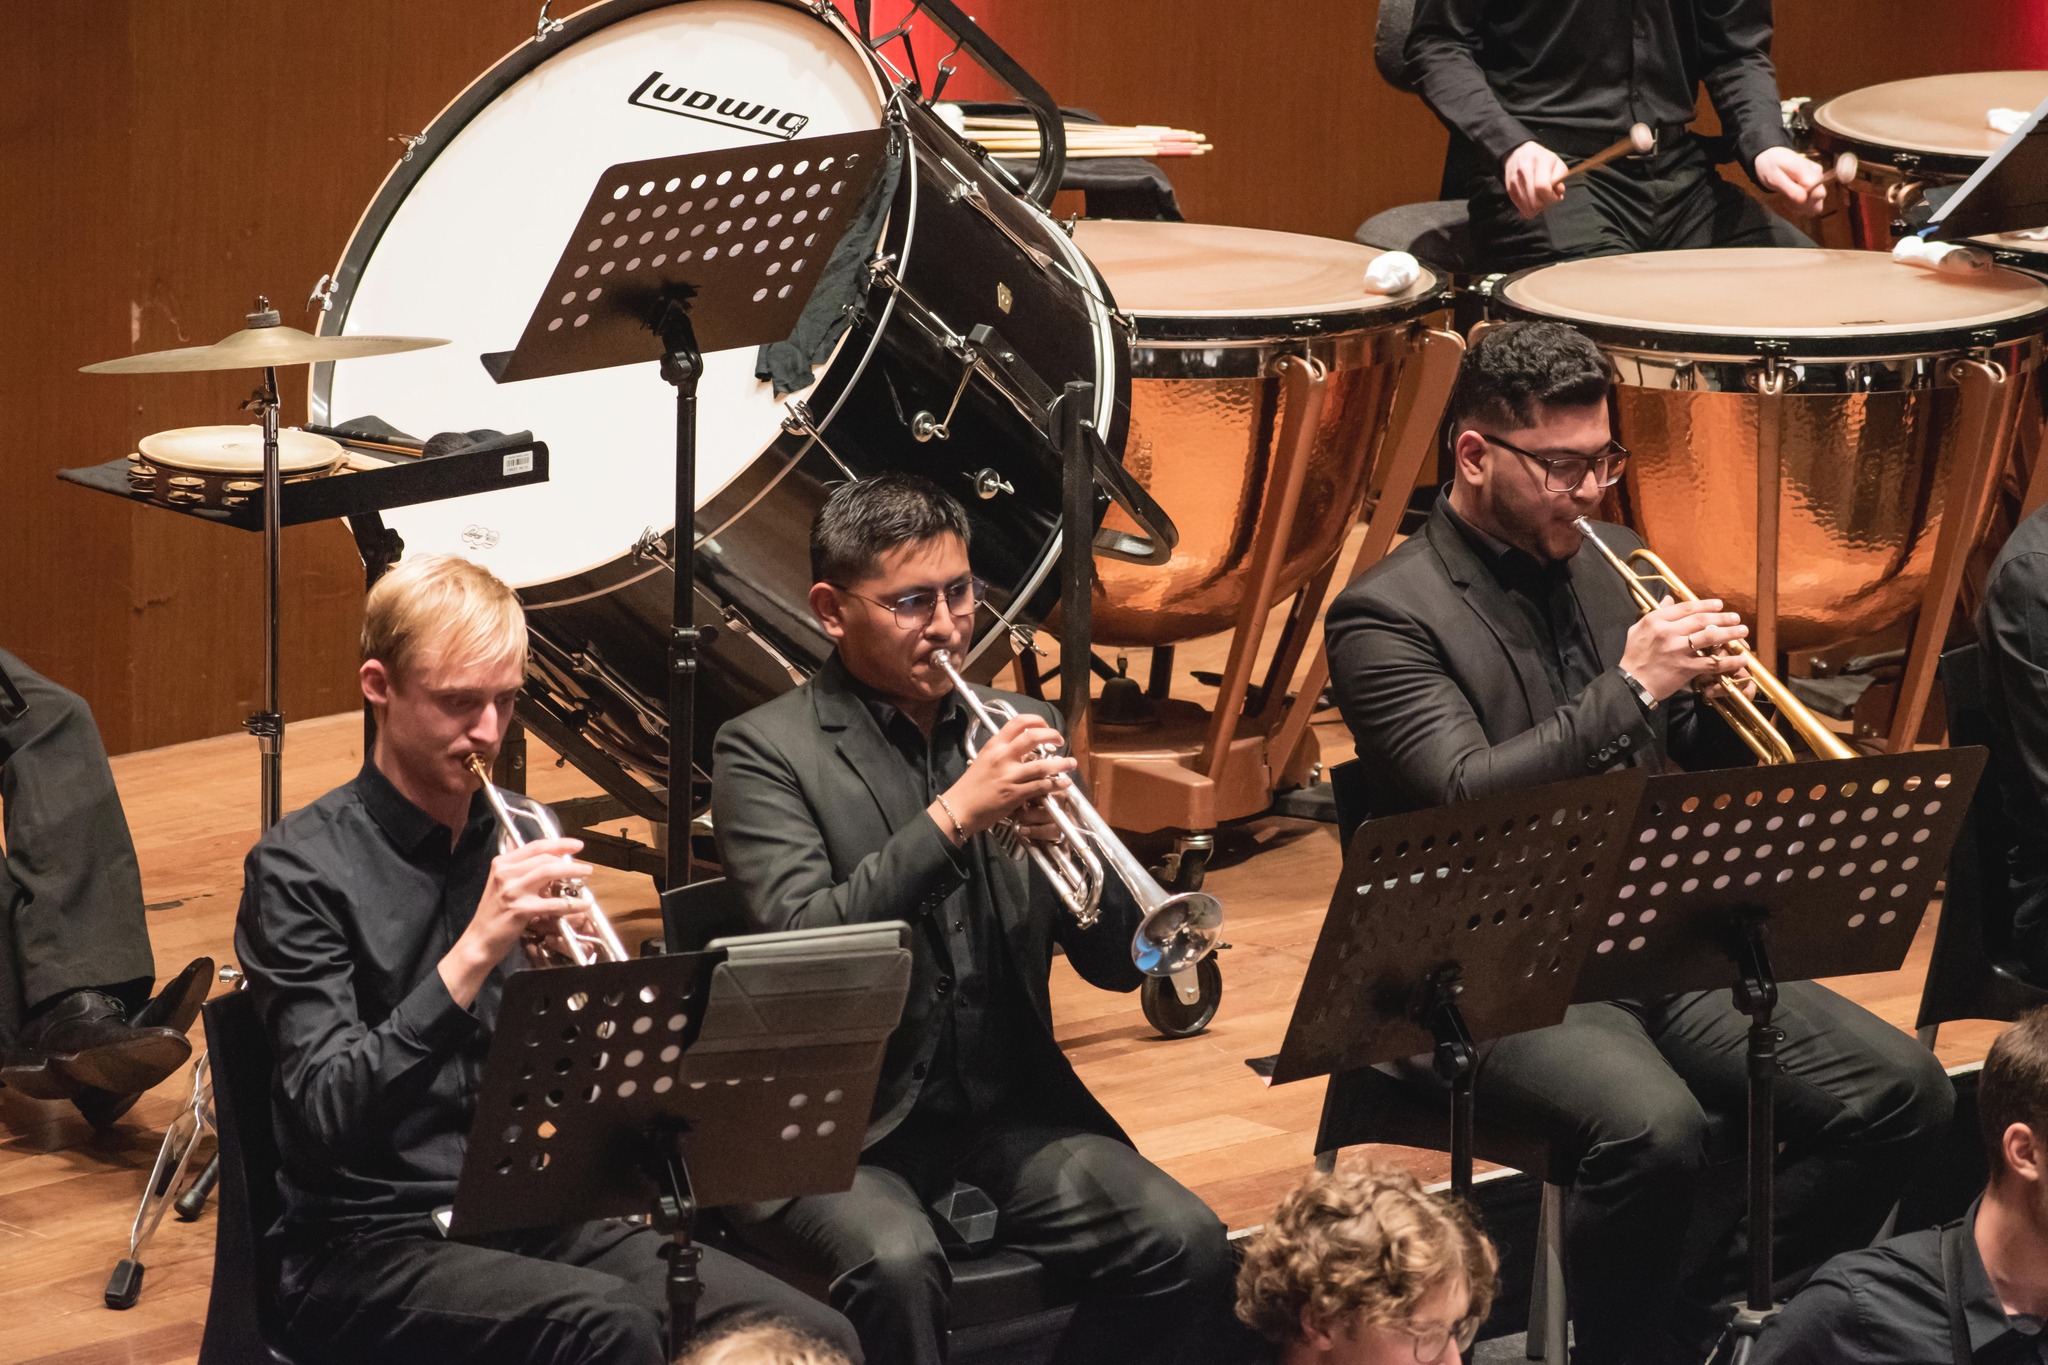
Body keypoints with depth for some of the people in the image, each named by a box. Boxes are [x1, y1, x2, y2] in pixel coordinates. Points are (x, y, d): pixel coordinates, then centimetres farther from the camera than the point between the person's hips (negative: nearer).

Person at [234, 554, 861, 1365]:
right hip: (375, 1244, -6)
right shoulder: (302, 867, -6)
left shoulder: (516, 840, 11)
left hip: (532, 1219, 6)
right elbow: (325, 1116, -18)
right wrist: (474, 953, -25)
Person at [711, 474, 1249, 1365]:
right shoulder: (766, 751, -2)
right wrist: (954, 816, -22)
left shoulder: (1019, 729, 13)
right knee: (895, 1266, -35)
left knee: (1186, 1246, -20)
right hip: (843, 1123, -4)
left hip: (1010, 1103, 5)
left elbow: (1114, 965, 11)